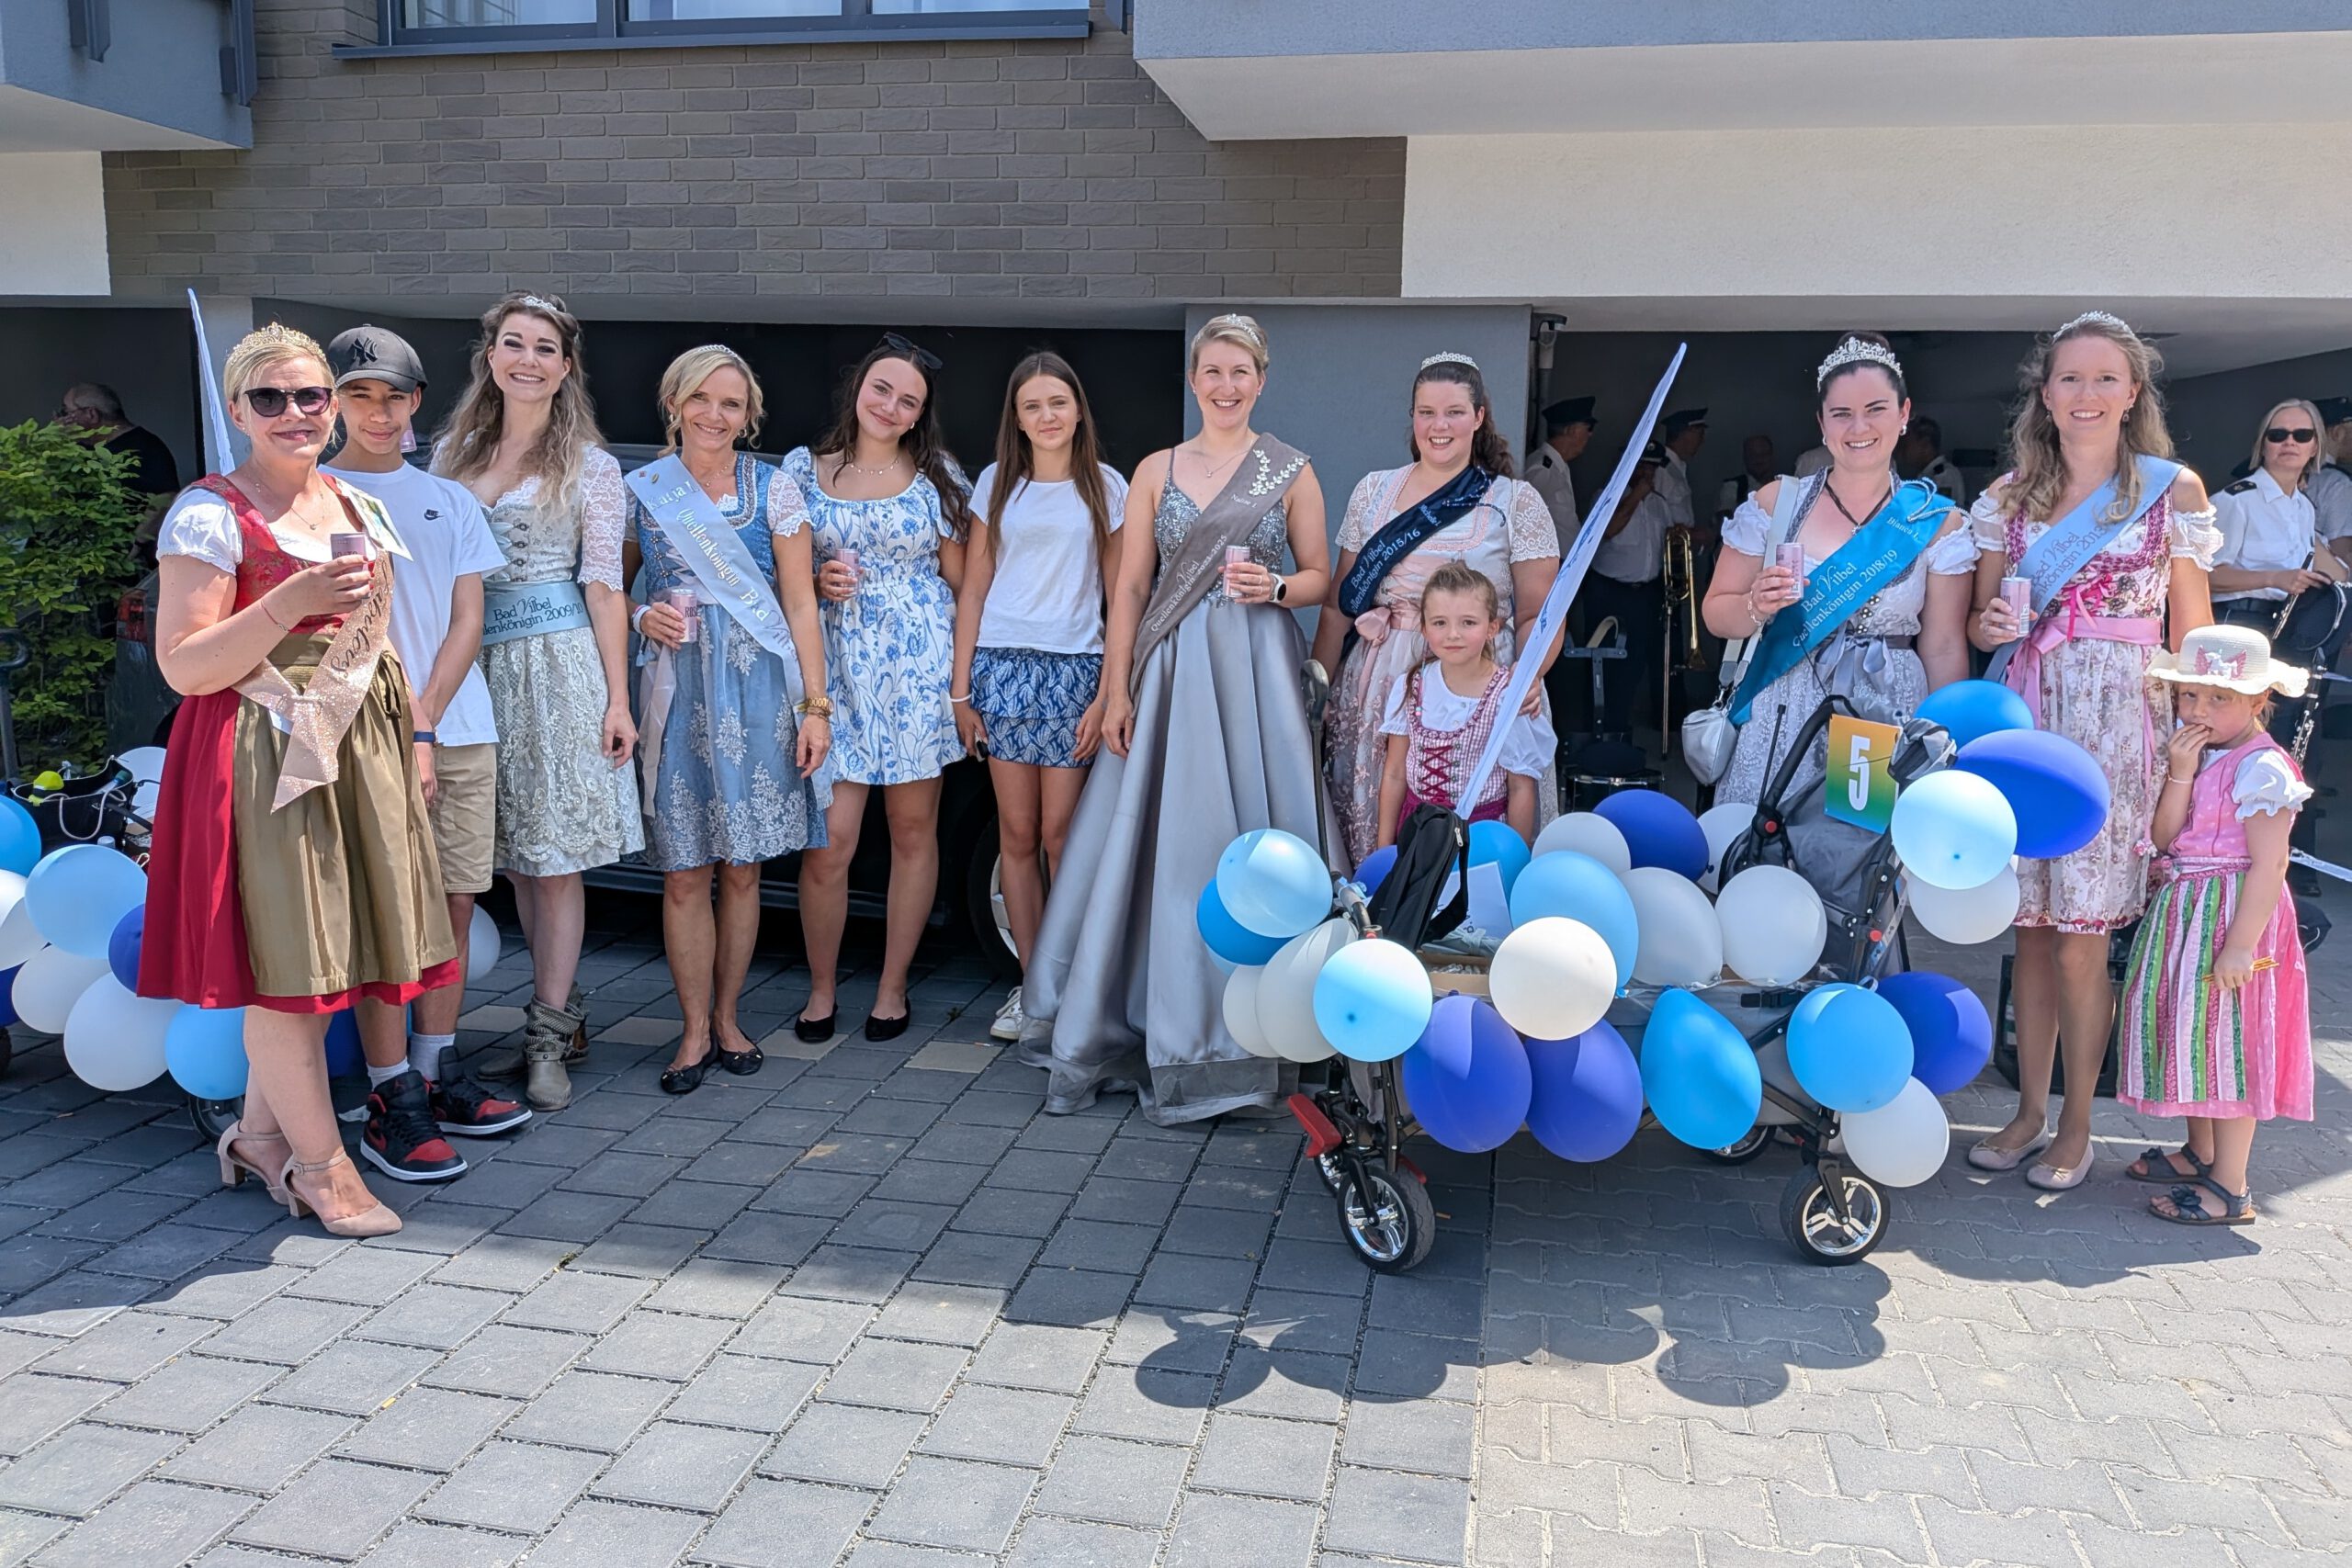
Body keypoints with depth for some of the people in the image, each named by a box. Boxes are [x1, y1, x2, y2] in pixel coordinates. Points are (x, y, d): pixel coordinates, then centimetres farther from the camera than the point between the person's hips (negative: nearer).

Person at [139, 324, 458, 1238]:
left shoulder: (360, 510, 14)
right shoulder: (210, 514, -7)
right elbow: (183, 667, -12)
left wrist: (410, 742, 15)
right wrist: (292, 601, -23)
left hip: (361, 750, 7)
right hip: (264, 755, -6)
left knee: (327, 951, 10)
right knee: (288, 957, -3)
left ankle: (260, 1132, 27)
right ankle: (320, 1161, 10)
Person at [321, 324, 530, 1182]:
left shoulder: (451, 500, 15)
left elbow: (467, 622, 7)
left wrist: (424, 725, -5)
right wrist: (396, 734, -9)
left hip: (461, 733, 4)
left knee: (453, 910, 7)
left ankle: (438, 1079, 18)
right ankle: (390, 1105, 2)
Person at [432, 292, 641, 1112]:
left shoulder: (589, 466, 0)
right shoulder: (452, 453, 12)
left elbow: (605, 586, -3)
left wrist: (617, 698, -8)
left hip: (558, 663, -4)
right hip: (476, 663, 5)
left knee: (554, 856, -2)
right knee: (516, 856, 8)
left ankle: (548, 1040, 5)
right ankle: (560, 1015, 20)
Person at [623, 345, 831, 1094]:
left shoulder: (774, 489, 2)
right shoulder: (642, 491, 6)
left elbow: (800, 605, 1)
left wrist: (816, 705, -4)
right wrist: (641, 615, -6)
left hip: (757, 689, 0)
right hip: (675, 690, 1)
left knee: (743, 868, 7)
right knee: (684, 873, 1)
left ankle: (728, 1017, 21)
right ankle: (695, 1030, 13)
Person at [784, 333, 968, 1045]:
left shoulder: (938, 477, 6)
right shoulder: (804, 469, 8)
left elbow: (960, 580, 6)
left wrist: (966, 673, 0)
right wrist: (817, 582, -8)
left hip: (919, 665, 0)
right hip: (836, 666, 0)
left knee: (913, 831, 5)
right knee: (828, 842, -6)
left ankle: (892, 988, 20)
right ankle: (821, 988, 16)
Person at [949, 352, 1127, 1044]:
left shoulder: (1106, 487, 5)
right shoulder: (997, 484, 9)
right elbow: (973, 588, 8)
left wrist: (1107, 693, -6)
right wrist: (961, 688, 2)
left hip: (1073, 671, -2)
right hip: (1002, 667, 2)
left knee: (1060, 837, -2)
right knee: (1016, 836, 4)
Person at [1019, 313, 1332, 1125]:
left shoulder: (1291, 471, 6)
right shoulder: (1156, 469, 9)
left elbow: (1320, 577, 10)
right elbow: (1130, 586, 6)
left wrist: (1276, 587, -12)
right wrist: (1115, 691, -1)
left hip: (1256, 671, -1)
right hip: (1170, 670, 1)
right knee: (1153, 840, 1)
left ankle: (1239, 1036, 12)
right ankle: (1100, 1034, 12)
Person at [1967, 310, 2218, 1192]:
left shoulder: (2173, 489, 2)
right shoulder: (2008, 496, 9)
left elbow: (2192, 629, 3)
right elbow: (1979, 621, 15)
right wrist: (1991, 626, -8)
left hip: (2115, 723, -3)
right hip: (2022, 717, 3)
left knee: (2079, 939, -1)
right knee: (2031, 928, 8)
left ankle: (2076, 1127, 15)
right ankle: (2029, 1112, 22)